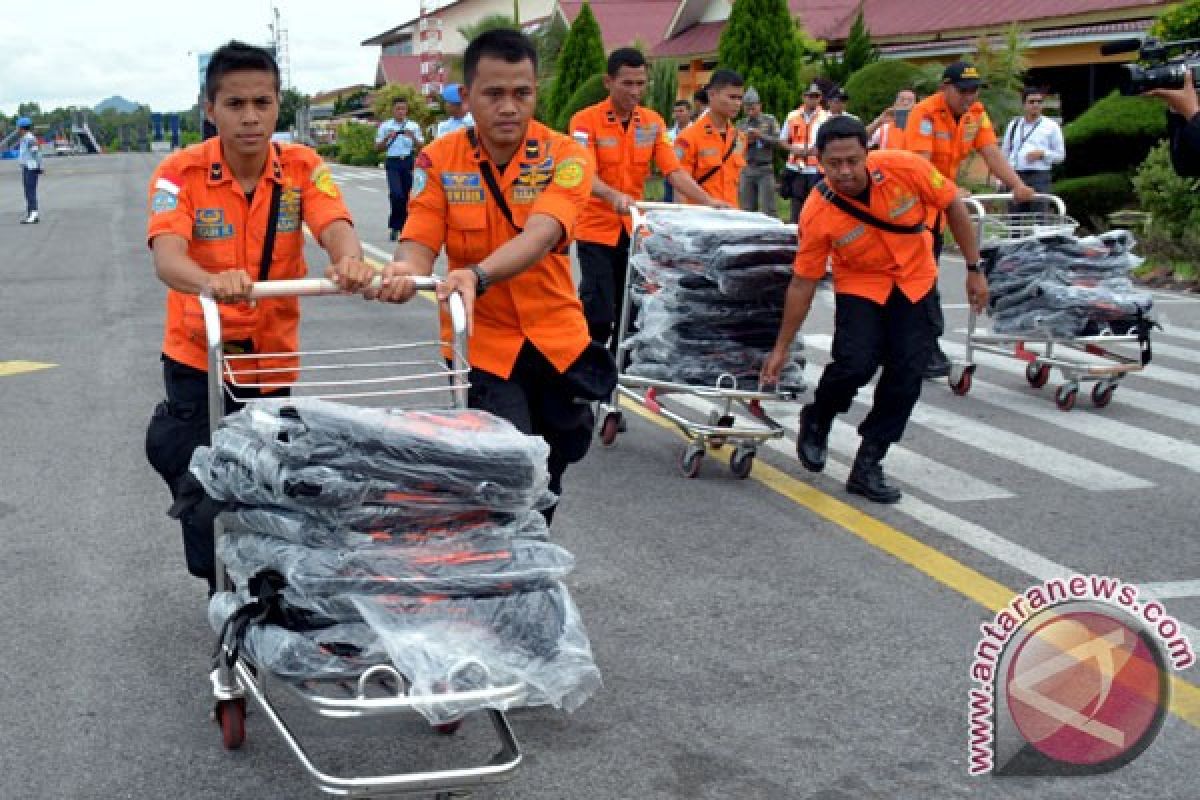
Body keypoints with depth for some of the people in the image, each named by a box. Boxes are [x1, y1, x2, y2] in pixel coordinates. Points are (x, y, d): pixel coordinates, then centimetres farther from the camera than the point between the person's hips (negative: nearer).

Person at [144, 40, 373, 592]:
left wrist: (349, 260, -53)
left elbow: (336, 229, -27)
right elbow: (167, 256, -33)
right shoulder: (181, 173, -17)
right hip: (199, 360, -2)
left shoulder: (302, 167, -11)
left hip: (274, 358, 2)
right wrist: (209, 282, -57)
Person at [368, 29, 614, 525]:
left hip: (557, 339, 2)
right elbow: (419, 242, -13)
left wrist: (477, 276, -47)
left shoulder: (565, 156, -12)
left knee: (547, 482, 19)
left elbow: (540, 234, -28)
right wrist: (404, 270, -39)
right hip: (481, 342, -1)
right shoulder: (439, 160, -7)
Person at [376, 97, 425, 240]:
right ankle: (394, 226, -4)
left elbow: (420, 147, 6)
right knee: (396, 194, -18)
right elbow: (378, 148, 6)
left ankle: (401, 226, 18)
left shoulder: (413, 126, 8)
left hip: (408, 162, 2)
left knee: (405, 195, 6)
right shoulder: (385, 126, 5)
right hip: (393, 162, -2)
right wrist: (387, 138, -11)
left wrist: (413, 137, -12)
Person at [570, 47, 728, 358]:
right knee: (599, 315, -7)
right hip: (596, 230, -5)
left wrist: (708, 201, -15)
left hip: (635, 230, 5)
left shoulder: (653, 122, 5)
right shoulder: (585, 121, -9)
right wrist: (614, 197, -40)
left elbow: (673, 170, 0)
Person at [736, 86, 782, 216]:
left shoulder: (770, 120, 5)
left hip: (765, 169, -3)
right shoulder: (741, 124, 11)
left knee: (767, 208, -6)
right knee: (746, 209, 4)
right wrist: (745, 142, -7)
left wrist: (761, 135, -13)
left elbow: (777, 142, -3)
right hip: (746, 170, 3)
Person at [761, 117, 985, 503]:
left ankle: (867, 467, 9)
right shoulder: (817, 213, -26)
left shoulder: (904, 168, -26)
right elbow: (802, 283, -15)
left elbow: (953, 207, -9)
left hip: (915, 281, 2)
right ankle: (816, 421, 12)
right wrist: (781, 349, -11)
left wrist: (974, 270, -6)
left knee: (906, 375, -4)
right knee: (855, 364, -22)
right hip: (859, 285, -2)